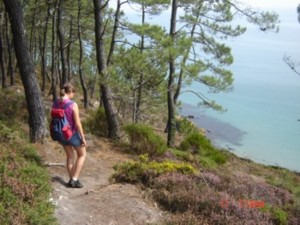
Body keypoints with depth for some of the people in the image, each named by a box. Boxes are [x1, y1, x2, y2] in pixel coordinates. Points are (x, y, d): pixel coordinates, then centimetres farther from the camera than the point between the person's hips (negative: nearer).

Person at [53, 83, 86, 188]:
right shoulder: (73, 105, -22)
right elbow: (77, 123, -20)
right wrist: (83, 138, -10)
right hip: (73, 134, -5)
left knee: (70, 156, 24)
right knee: (82, 155, 18)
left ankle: (72, 180, 28)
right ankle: (74, 179, 12)